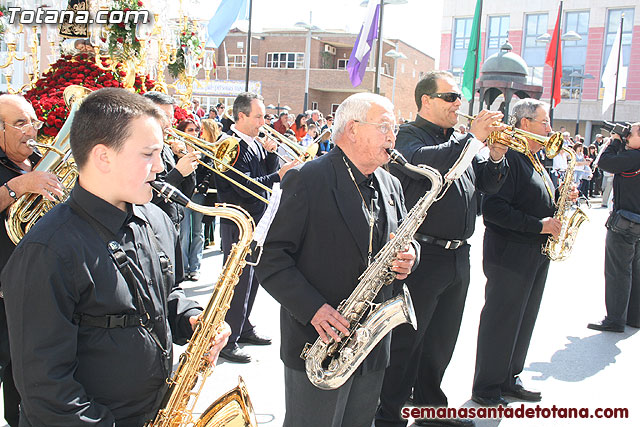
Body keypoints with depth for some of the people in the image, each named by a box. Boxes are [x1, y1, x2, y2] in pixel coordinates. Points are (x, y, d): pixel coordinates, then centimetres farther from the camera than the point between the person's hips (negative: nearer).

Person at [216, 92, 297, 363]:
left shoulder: (254, 143, 12)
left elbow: (269, 171, 10)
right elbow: (246, 187, -24)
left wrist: (271, 153, -5)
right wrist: (278, 175, -24)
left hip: (256, 221, 9)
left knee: (251, 278, 17)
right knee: (240, 281, -5)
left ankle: (243, 329, 32)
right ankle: (227, 342, 6)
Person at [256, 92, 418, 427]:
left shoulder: (391, 186, 10)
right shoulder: (307, 180, -12)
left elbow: (402, 241, 21)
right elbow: (271, 256, -15)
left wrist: (408, 257, -4)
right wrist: (312, 308, -24)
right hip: (318, 342, -6)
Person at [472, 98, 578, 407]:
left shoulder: (535, 161, 16)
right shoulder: (509, 157, -16)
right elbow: (495, 209, -25)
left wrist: (563, 196, 5)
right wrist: (540, 225, -21)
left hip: (537, 254, 10)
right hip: (510, 254, -10)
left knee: (524, 320, 16)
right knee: (500, 322, 0)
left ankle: (509, 380, 30)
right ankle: (486, 390, 13)